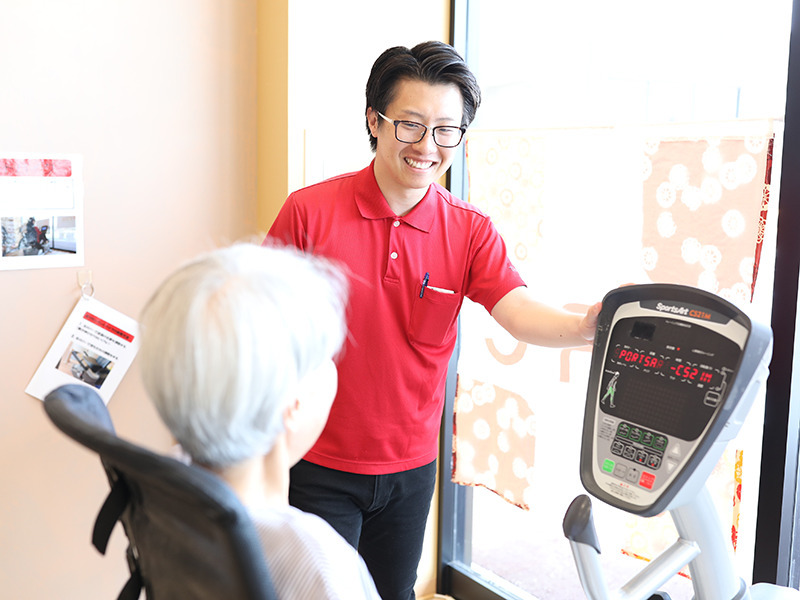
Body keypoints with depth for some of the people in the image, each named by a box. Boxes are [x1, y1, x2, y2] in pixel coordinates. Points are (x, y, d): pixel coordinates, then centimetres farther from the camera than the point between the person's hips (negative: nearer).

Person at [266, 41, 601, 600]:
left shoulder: (470, 231, -6)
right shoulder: (308, 211, -12)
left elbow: (519, 312, -19)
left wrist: (585, 324, -41)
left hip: (411, 468, 3)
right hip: (319, 466, -2)